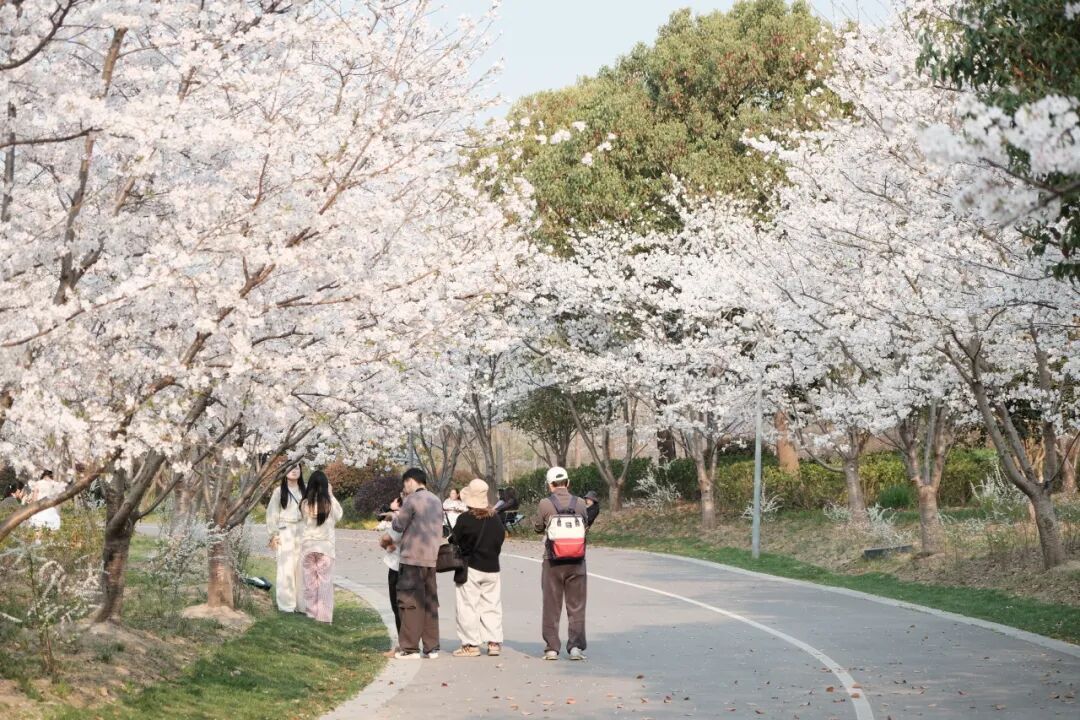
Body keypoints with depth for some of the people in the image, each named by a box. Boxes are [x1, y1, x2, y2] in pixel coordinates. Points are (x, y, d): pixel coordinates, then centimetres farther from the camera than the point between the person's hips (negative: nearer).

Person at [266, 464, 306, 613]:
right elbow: (272, 513, 1)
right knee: (286, 568, -4)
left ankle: (301, 603, 9)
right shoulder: (279, 491, 1)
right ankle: (286, 605, 0)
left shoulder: (305, 490, 9)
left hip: (303, 532, 3)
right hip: (285, 532, -3)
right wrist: (273, 535, -5)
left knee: (302, 568, 2)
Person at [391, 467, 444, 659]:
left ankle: (410, 648, -3)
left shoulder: (412, 500, -9)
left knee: (411, 602, -3)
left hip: (413, 557, -7)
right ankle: (432, 647, 11)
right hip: (431, 558, 7)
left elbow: (399, 525, -7)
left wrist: (395, 515, 14)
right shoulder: (436, 501, 15)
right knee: (430, 602, 10)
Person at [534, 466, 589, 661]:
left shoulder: (545, 504, -8)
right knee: (576, 606, 8)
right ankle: (575, 646, 3)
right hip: (576, 560, 1)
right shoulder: (580, 503, -3)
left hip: (553, 561, -1)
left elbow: (538, 528, 5)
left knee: (552, 606, 8)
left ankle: (551, 648, 10)